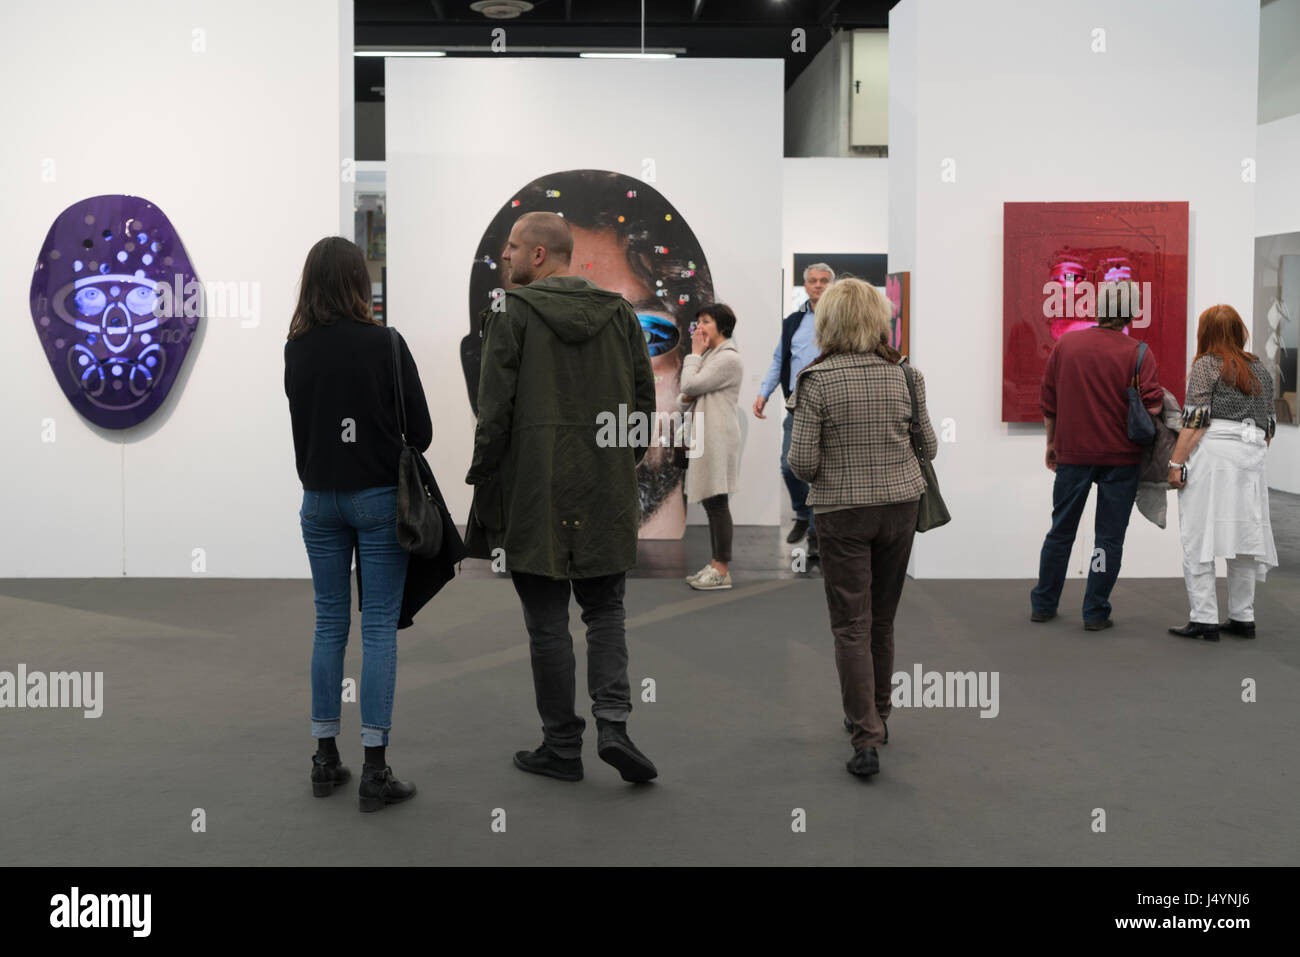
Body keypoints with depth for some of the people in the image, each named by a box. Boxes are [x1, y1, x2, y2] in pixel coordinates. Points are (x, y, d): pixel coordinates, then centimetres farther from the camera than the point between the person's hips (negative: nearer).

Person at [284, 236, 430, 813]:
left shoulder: (296, 348, 1)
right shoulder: (383, 343, -11)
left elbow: (300, 414, 11)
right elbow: (420, 429, -7)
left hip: (319, 499, 4)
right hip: (377, 497, -4)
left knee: (329, 624, 12)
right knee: (379, 628, 0)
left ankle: (325, 759, 17)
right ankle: (375, 771, 0)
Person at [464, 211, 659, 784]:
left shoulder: (512, 312, -6)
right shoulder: (619, 312, 8)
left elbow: (494, 410, -9)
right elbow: (645, 400, 8)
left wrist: (484, 485, -1)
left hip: (536, 495, -4)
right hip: (607, 496, 4)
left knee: (547, 624, 5)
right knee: (605, 612, 15)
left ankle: (562, 746, 12)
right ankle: (613, 723, -2)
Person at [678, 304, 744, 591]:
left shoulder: (729, 358, -11)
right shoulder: (709, 357, 21)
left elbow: (690, 385, -16)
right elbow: (687, 397, 23)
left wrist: (694, 353, -4)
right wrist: (685, 399, 0)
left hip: (718, 438, -10)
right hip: (704, 437, 10)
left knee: (716, 501, -8)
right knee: (710, 502, 11)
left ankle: (722, 569, -5)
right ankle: (716, 564, 17)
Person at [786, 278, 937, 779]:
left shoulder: (817, 380, -13)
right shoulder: (904, 375, -2)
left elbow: (802, 461, -13)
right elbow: (929, 446, 5)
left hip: (842, 512, -4)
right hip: (899, 506, 4)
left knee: (851, 626, 1)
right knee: (883, 620, 17)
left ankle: (867, 737, -6)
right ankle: (876, 715, 32)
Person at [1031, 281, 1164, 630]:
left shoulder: (1066, 343, 1)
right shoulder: (1137, 353, -8)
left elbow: (1047, 400, 6)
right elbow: (1152, 406, -16)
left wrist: (1052, 443, 18)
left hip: (1072, 454, 3)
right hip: (1120, 456, -2)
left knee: (1061, 532, 15)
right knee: (1109, 537, 6)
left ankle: (1043, 604, 22)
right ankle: (1095, 612, 8)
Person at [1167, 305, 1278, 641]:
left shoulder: (1206, 365, -1)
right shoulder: (1260, 369, 17)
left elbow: (1195, 420, -10)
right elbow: (1269, 424, 17)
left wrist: (1176, 462, -10)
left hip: (1212, 453, -6)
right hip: (1250, 459, 6)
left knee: (1199, 538, -4)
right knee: (1243, 536, 10)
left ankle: (1205, 619, -7)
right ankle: (1243, 618, 14)